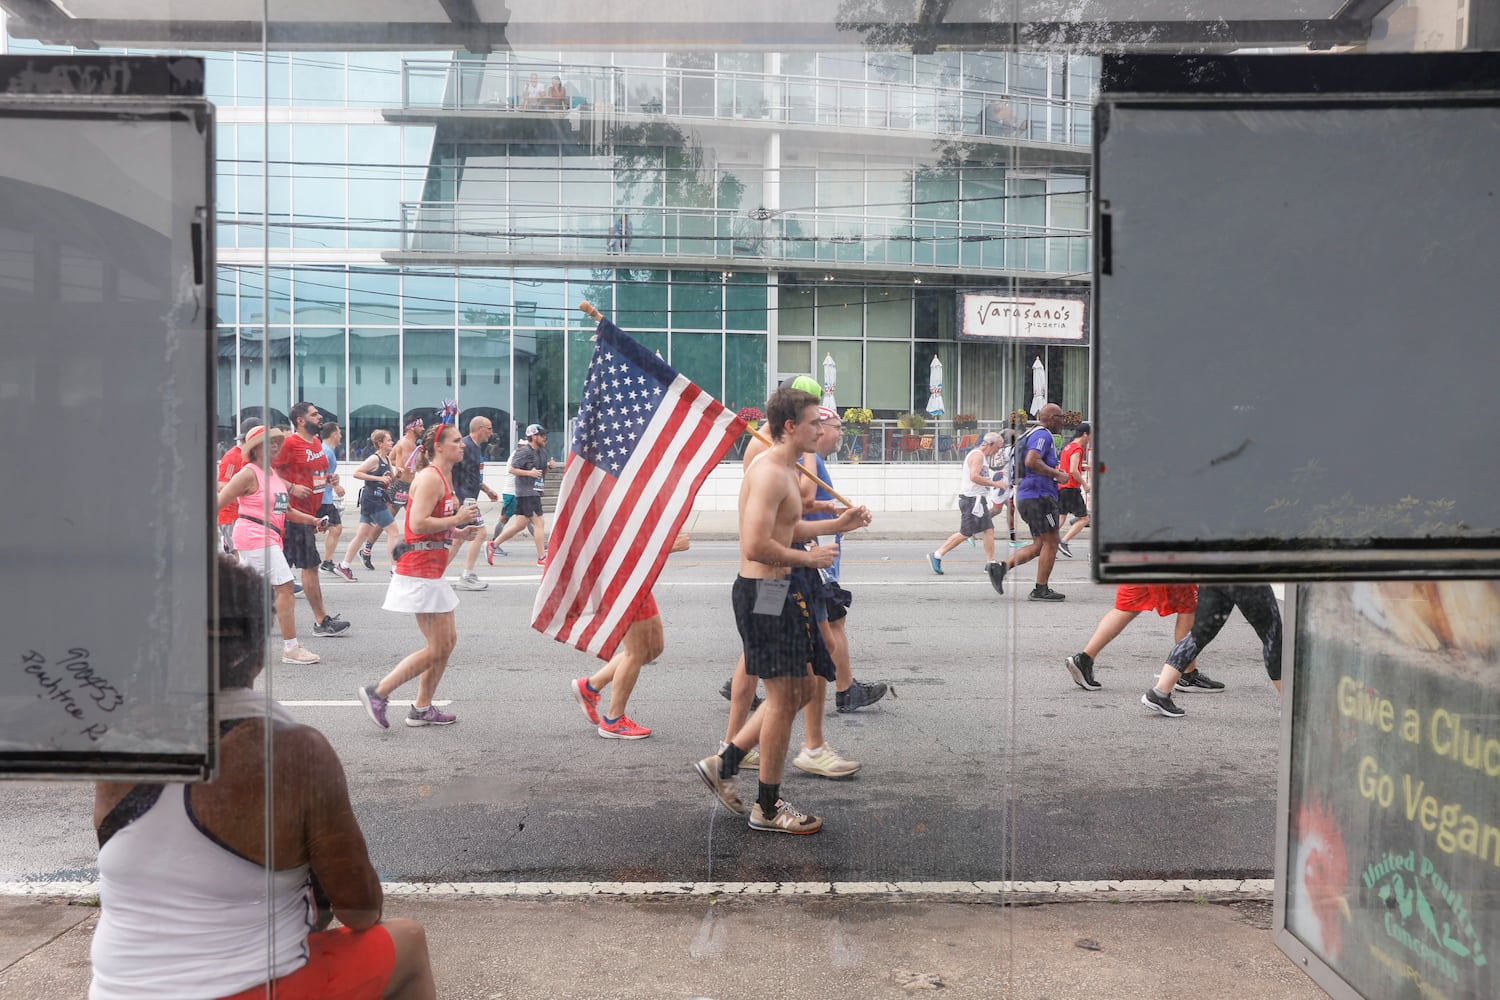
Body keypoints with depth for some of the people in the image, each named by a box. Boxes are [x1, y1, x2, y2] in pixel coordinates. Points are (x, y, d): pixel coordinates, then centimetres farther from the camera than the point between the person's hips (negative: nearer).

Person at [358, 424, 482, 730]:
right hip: (419, 570, -10)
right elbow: (418, 524, -24)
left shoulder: (444, 477, 16)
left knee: (448, 640, 14)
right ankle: (377, 693, 1)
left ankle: (422, 708, 21)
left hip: (431, 570, 10)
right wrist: (456, 519, -17)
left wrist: (459, 532, 9)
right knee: (437, 650, -6)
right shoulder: (430, 477, -15)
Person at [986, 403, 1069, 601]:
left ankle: (1001, 567, -1)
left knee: (1039, 545, 11)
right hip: (1040, 496, -10)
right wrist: (1056, 475, -17)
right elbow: (1032, 461, -25)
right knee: (1050, 542, -3)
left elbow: (1029, 464, 29)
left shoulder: (1033, 434, 22)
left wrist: (1053, 472, 23)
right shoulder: (1043, 435, -10)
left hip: (1026, 497, 10)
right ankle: (1041, 590, 0)